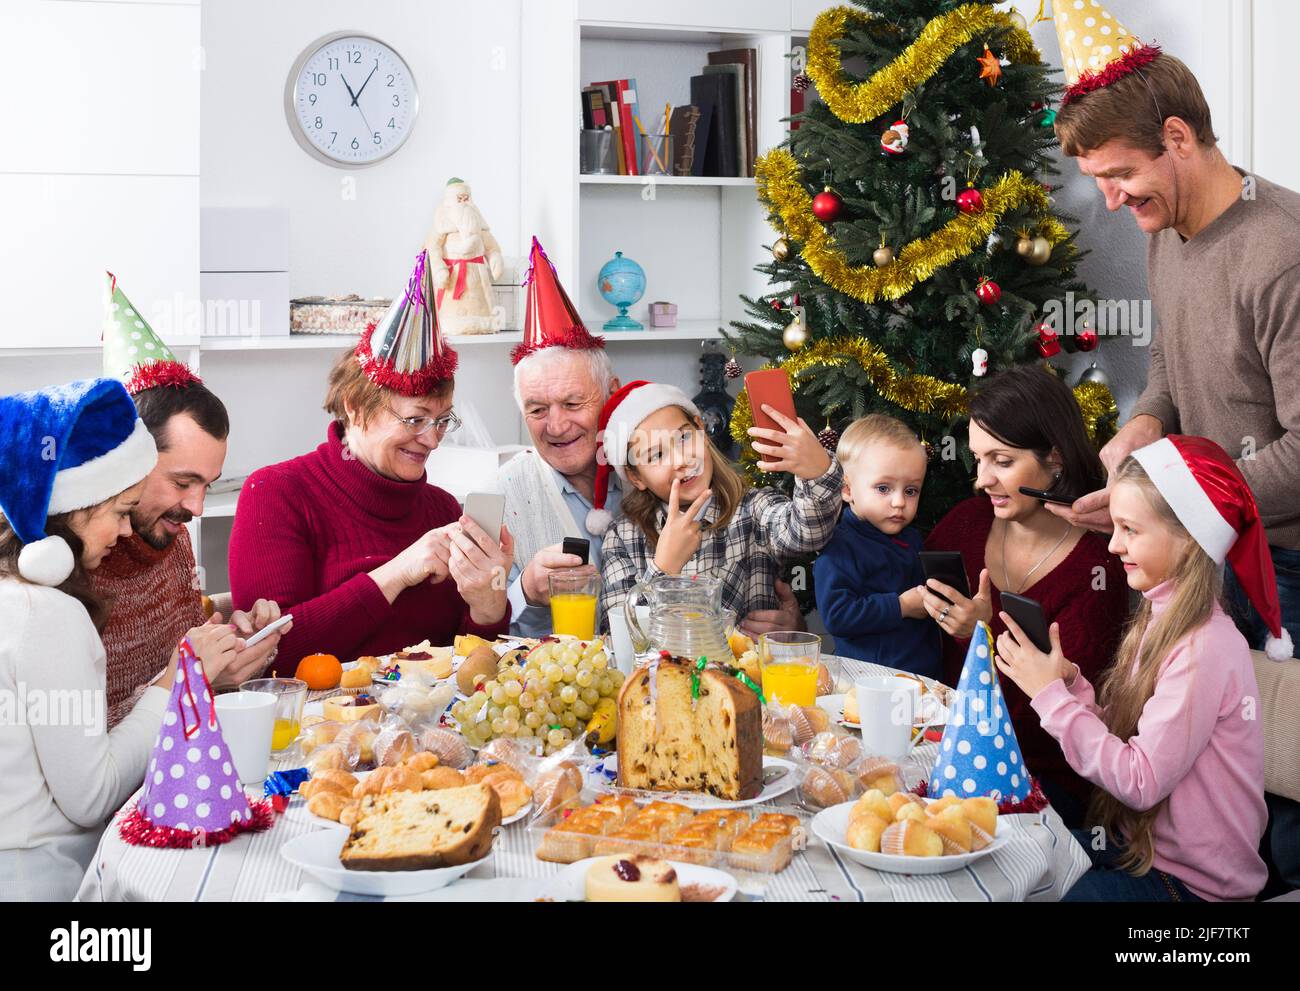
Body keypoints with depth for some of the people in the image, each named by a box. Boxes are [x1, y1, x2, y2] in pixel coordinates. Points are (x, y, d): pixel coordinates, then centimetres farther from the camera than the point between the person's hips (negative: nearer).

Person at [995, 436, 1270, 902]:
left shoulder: (1203, 650, -24)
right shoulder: (1162, 620, 2)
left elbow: (1140, 781, -25)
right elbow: (1121, 733, 4)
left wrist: (1052, 693, -20)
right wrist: (1069, 681, -11)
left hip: (1189, 880, -7)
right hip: (1140, 842, 7)